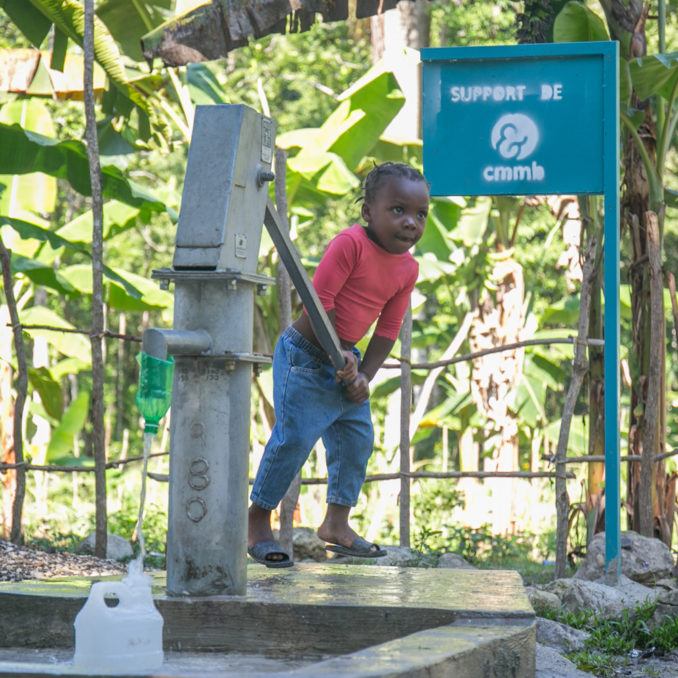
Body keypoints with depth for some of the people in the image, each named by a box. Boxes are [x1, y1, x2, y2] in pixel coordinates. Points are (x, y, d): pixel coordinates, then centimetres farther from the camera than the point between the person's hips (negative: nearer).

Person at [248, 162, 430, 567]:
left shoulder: (408, 269, 3)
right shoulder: (351, 244, -21)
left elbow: (388, 329, 6)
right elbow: (319, 301, -23)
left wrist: (364, 376, -5)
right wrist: (340, 356, -23)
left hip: (345, 358, 8)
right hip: (305, 355, -8)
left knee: (358, 439, 12)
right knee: (295, 438, -12)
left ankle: (337, 524, 27)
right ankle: (257, 525, 0)